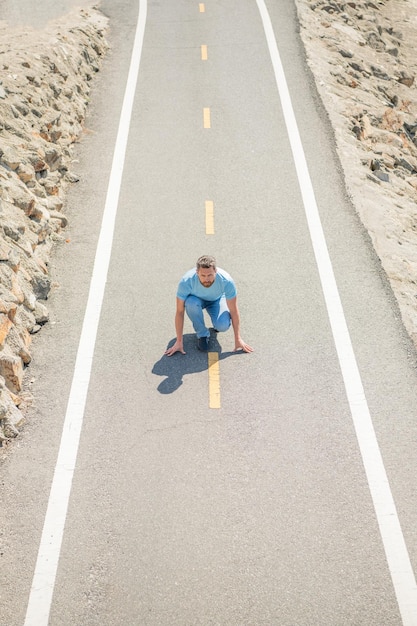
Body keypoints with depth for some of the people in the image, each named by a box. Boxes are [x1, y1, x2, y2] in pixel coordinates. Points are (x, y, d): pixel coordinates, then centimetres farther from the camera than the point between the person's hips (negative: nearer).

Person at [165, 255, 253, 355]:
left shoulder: (227, 281, -35)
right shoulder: (186, 281, -37)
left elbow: (234, 311, -23)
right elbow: (180, 312, -27)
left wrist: (238, 339, -19)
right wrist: (179, 342, -26)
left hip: (217, 299, 0)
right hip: (197, 298, 0)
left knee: (223, 325, -29)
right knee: (191, 303, -37)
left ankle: (217, 322, 9)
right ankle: (202, 334, -11)